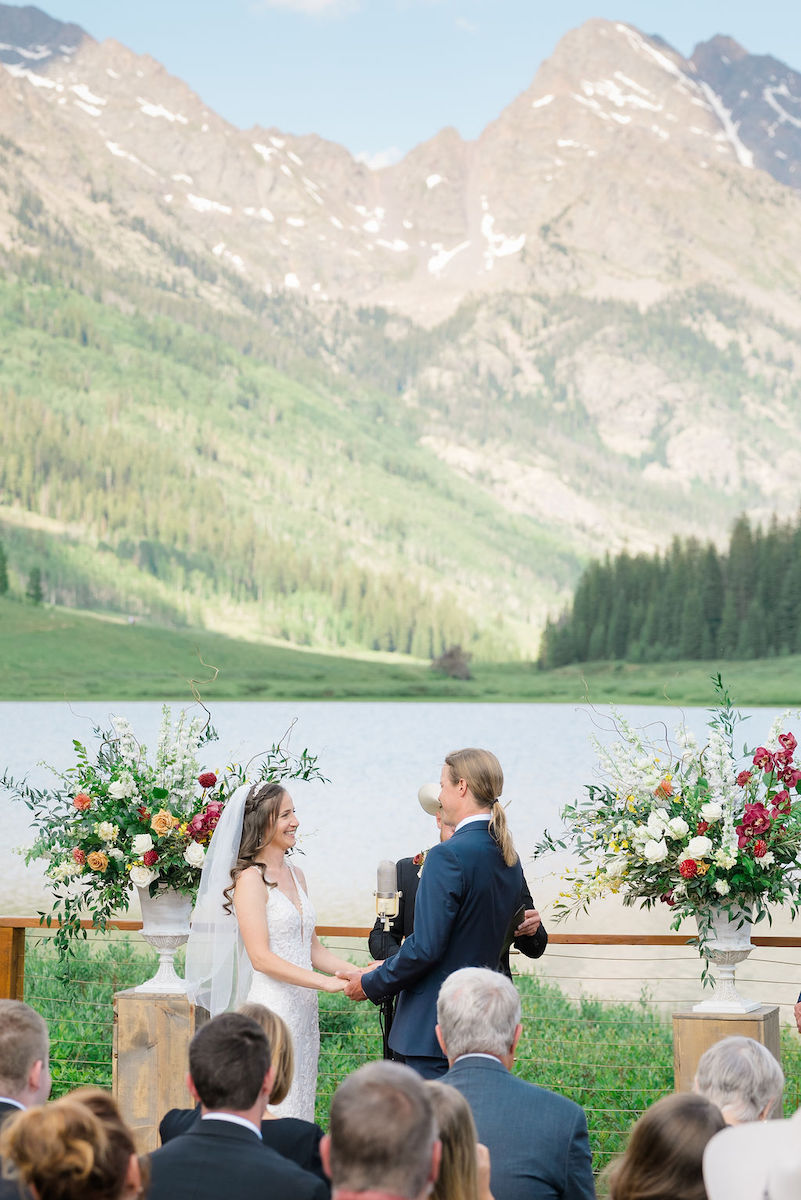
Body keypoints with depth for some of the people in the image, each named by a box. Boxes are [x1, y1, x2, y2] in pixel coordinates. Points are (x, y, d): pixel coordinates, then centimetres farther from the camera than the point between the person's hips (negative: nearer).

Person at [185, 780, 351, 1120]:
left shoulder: (295, 875, 14)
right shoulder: (251, 879, -10)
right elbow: (261, 957, -16)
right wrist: (326, 982, -19)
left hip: (302, 1010, 8)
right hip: (269, 1008, -8)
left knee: (298, 1107, 7)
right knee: (273, 1118, -8)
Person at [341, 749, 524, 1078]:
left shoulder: (449, 856, -16)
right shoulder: (509, 859, 11)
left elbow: (425, 948, -20)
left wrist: (370, 984, -5)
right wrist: (387, 968, 22)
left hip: (434, 1026, -9)